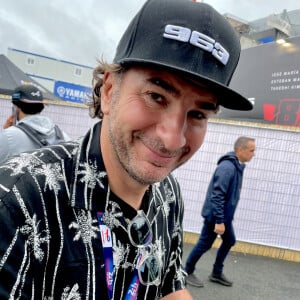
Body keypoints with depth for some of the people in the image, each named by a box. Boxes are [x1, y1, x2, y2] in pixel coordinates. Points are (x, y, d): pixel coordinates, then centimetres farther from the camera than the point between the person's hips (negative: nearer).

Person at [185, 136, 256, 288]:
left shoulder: (237, 166, 5)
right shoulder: (227, 167, -25)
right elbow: (217, 195, -27)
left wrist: (224, 218, 17)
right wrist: (219, 221, -26)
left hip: (225, 214, 10)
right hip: (215, 215, -10)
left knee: (229, 241, 18)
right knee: (204, 244, 3)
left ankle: (217, 273, 32)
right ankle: (187, 273, 22)